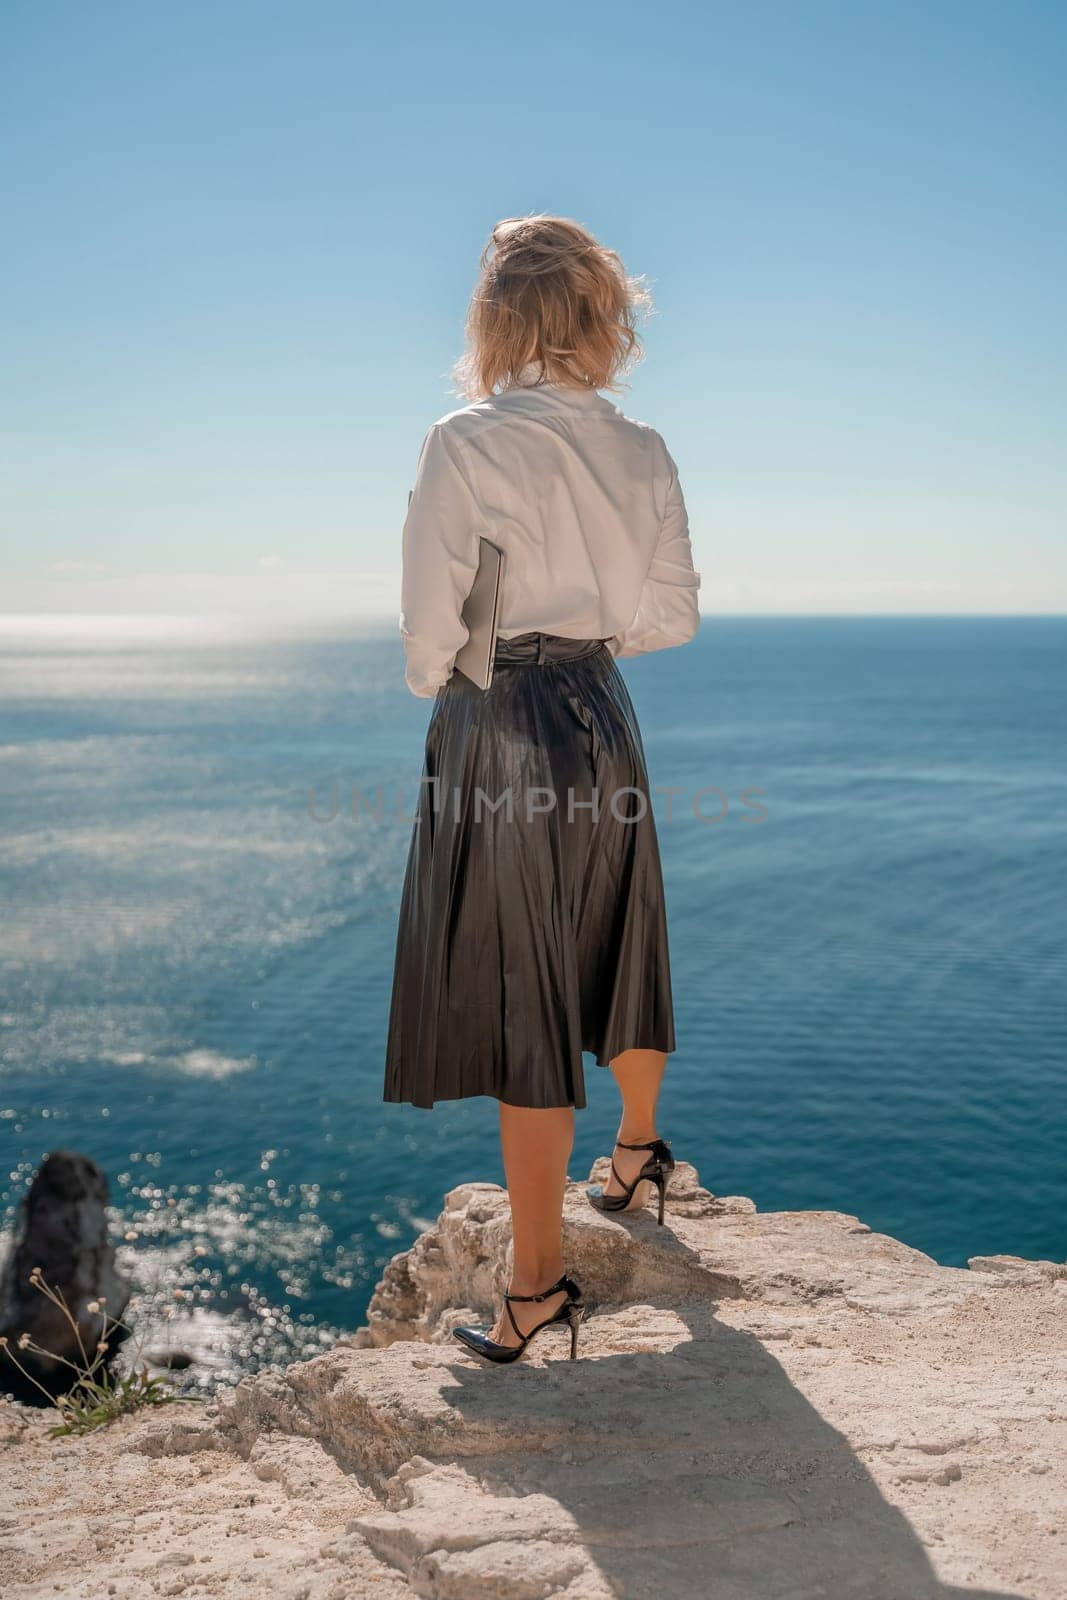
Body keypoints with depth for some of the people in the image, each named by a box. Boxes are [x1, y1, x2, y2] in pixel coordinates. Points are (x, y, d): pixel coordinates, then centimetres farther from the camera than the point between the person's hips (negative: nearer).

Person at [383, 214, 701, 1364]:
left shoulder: (461, 446, -12)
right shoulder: (641, 453, 2)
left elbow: (431, 625, -12)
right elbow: (673, 616, 5)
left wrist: (436, 687, 9)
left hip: (496, 730, -5)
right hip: (604, 718, 5)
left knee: (522, 1004, 0)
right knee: (616, 955, 24)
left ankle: (539, 1283, 9)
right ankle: (638, 1157, 47)